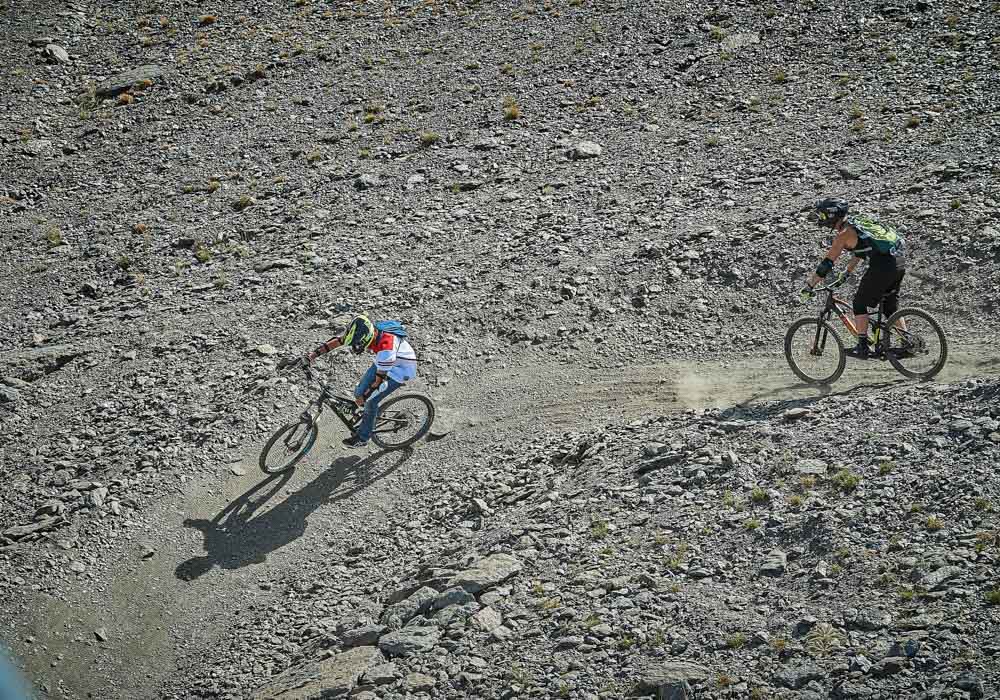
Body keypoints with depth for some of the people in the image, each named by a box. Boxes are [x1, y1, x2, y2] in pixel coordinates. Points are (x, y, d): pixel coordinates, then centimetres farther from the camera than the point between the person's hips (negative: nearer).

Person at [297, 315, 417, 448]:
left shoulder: (386, 347, -41)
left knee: (371, 401, -10)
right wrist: (314, 354, -18)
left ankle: (362, 438, 8)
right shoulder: (363, 331, -22)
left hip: (402, 368, -7)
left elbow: (379, 379, -29)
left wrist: (363, 397, -18)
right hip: (383, 362, 7)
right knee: (359, 392, 3)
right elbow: (338, 341, -11)